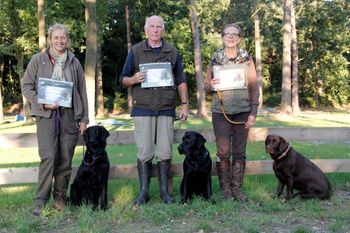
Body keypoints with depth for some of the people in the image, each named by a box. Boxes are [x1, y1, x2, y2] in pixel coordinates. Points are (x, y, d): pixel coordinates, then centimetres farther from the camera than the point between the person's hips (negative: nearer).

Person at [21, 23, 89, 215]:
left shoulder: (74, 62, 12)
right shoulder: (38, 60, 6)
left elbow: (82, 91, 13)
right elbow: (26, 86, 4)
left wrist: (84, 118, 9)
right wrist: (42, 104, -11)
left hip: (69, 114, 3)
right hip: (46, 114, -2)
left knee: (65, 159, 4)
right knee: (48, 157, -11)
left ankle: (60, 198, 17)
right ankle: (40, 201, -2)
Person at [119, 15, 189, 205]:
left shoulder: (172, 52, 12)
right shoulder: (135, 51, 7)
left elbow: (181, 81, 14)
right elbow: (123, 79, 8)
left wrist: (185, 104, 5)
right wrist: (134, 79, -14)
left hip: (166, 109, 1)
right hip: (142, 109, -1)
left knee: (165, 153, 2)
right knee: (144, 153, -1)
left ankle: (164, 191, 13)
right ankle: (144, 192, 9)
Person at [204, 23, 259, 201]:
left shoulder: (246, 59, 3)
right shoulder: (215, 60, 5)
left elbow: (254, 87, 3)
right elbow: (206, 86, 10)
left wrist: (253, 113, -4)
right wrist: (211, 84, -14)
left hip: (242, 112, 0)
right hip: (221, 112, 0)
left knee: (239, 152, 5)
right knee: (223, 152, 0)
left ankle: (237, 188, 16)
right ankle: (225, 189, 11)